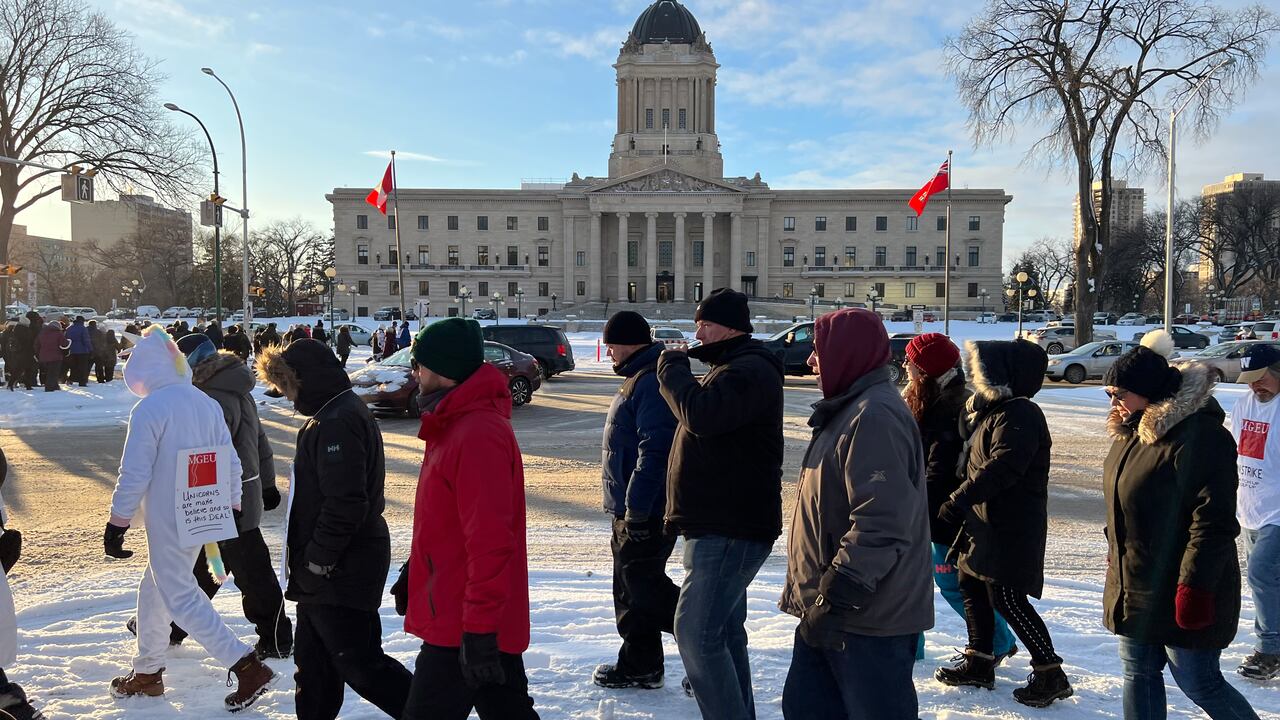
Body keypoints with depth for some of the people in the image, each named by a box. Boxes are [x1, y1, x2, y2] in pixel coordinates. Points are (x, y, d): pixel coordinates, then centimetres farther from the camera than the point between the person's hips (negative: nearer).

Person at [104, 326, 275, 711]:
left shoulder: (148, 409, -16)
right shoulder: (208, 403, 4)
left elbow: (134, 474, -17)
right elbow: (231, 463, 6)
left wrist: (117, 524, -7)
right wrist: (231, 508, 15)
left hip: (167, 521, -8)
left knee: (180, 598, -2)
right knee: (154, 588, 22)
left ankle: (247, 666, -10)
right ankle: (148, 671, 33)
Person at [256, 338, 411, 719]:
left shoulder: (338, 422, -21)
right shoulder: (330, 414, 14)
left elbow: (346, 502, -28)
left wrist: (319, 557, -18)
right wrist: (312, 559, 17)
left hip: (342, 572, -10)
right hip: (325, 572, 10)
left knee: (360, 665, -2)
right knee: (313, 662, 19)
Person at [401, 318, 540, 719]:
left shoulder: (478, 434, -22)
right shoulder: (457, 424, 12)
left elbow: (490, 541, -26)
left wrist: (478, 631, -24)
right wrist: (415, 575, 22)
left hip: (464, 630, -10)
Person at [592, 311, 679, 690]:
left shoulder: (652, 382, -19)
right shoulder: (638, 379, 15)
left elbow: (653, 453, -26)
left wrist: (636, 510, -26)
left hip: (646, 510, -10)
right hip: (628, 507, 10)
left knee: (644, 586, -4)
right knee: (630, 587, 15)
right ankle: (638, 665, 24)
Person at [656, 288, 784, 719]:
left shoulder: (750, 370, -15)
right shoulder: (735, 367, 19)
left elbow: (701, 413, -29)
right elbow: (705, 419, 25)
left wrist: (672, 369, -14)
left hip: (730, 528, -11)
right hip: (722, 524, 11)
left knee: (696, 631, -13)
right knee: (723, 630, 18)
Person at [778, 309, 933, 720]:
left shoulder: (875, 417, -20)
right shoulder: (851, 411, 14)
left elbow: (880, 525, -28)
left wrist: (837, 599, -25)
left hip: (870, 619, -10)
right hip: (830, 610, 10)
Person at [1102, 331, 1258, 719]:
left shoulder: (1198, 436, -22)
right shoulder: (1132, 431, 8)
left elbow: (1214, 523, -24)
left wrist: (1195, 587, -24)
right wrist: (1116, 555, 22)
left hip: (1181, 592, -9)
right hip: (1135, 586, 9)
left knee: (1199, 684, 5)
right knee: (1138, 674, 15)